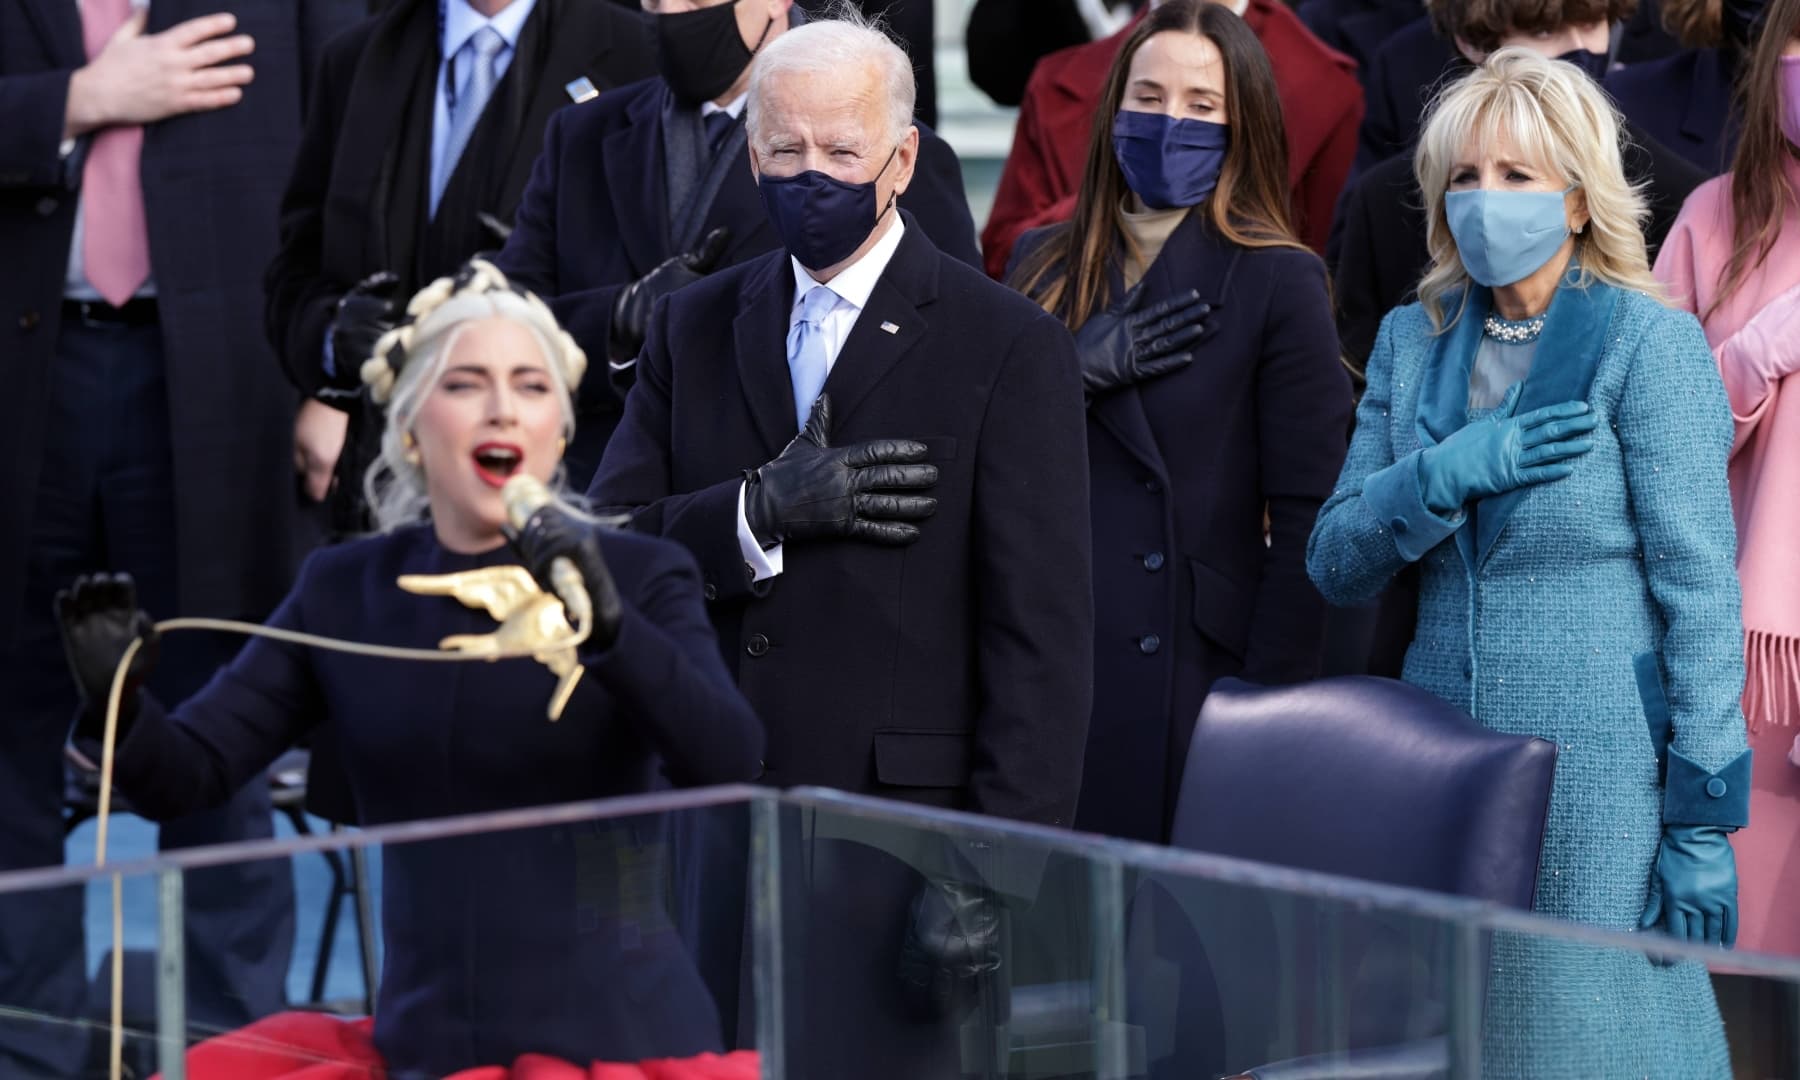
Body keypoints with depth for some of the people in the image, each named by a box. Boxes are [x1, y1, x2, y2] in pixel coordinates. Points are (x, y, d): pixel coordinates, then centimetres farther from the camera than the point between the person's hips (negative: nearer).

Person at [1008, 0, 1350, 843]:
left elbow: (1304, 520, -6)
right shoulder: (1045, 266, 12)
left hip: (1194, 674, -4)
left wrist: (1269, 703, -11)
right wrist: (1080, 371, -8)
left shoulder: (1277, 282, -3)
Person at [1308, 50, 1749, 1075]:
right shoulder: (1412, 343, 12)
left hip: (1601, 783, -5)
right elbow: (1334, 562, 8)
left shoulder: (1652, 345, -6)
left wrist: (1703, 820, -13)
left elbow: (1699, 589, -9)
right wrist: (1448, 472, -11)